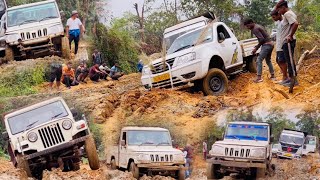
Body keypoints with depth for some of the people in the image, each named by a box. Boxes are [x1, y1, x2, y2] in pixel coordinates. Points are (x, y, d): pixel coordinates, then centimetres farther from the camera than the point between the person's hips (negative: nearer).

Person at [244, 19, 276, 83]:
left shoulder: (255, 29, -14)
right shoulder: (258, 26, 17)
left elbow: (262, 39, -21)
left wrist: (256, 48, -13)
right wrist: (257, 46, 14)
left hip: (266, 45, -10)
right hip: (270, 44, 10)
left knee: (259, 60, -11)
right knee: (268, 60, 21)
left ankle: (259, 77, -16)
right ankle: (272, 76, 26)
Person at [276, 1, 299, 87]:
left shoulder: (287, 14, -14)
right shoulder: (289, 14, 18)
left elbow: (295, 24, -29)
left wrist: (290, 36, -22)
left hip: (288, 41, -11)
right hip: (286, 42, 11)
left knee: (290, 61, -8)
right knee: (289, 61, 15)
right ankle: (291, 78, 21)